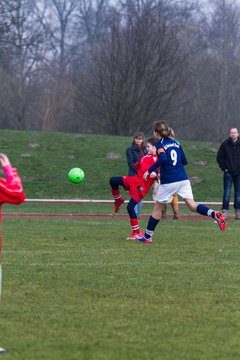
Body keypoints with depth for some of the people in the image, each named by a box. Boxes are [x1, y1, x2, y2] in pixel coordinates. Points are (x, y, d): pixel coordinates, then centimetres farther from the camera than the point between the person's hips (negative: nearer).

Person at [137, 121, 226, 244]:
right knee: (192, 205, -1)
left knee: (157, 208, 10)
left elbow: (163, 159, -23)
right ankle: (214, 214, -27)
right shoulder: (176, 143, 14)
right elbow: (184, 161, 16)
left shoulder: (160, 144, -5)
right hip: (183, 179, 5)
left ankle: (147, 236, 19)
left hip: (168, 182, -5)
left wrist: (149, 170, -16)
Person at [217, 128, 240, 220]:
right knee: (227, 193, -5)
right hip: (228, 173, -1)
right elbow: (219, 157, 6)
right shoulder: (225, 144, 1)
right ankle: (224, 212, -3)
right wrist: (224, 168, -2)